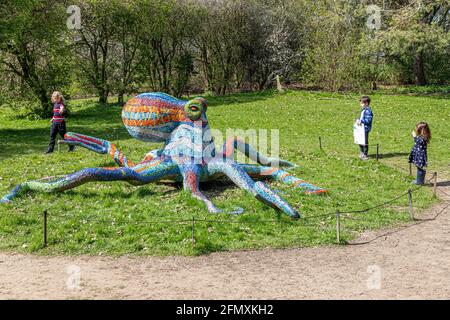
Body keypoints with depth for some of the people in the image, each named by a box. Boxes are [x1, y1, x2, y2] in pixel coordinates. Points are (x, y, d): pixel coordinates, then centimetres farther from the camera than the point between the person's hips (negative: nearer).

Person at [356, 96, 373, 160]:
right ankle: (362, 152, 32)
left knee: (365, 142, -3)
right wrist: (358, 120, 7)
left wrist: (361, 121, -24)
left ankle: (365, 154, 5)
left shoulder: (368, 111, -17)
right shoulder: (363, 110, 14)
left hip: (365, 128, -10)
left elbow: (368, 120, -24)